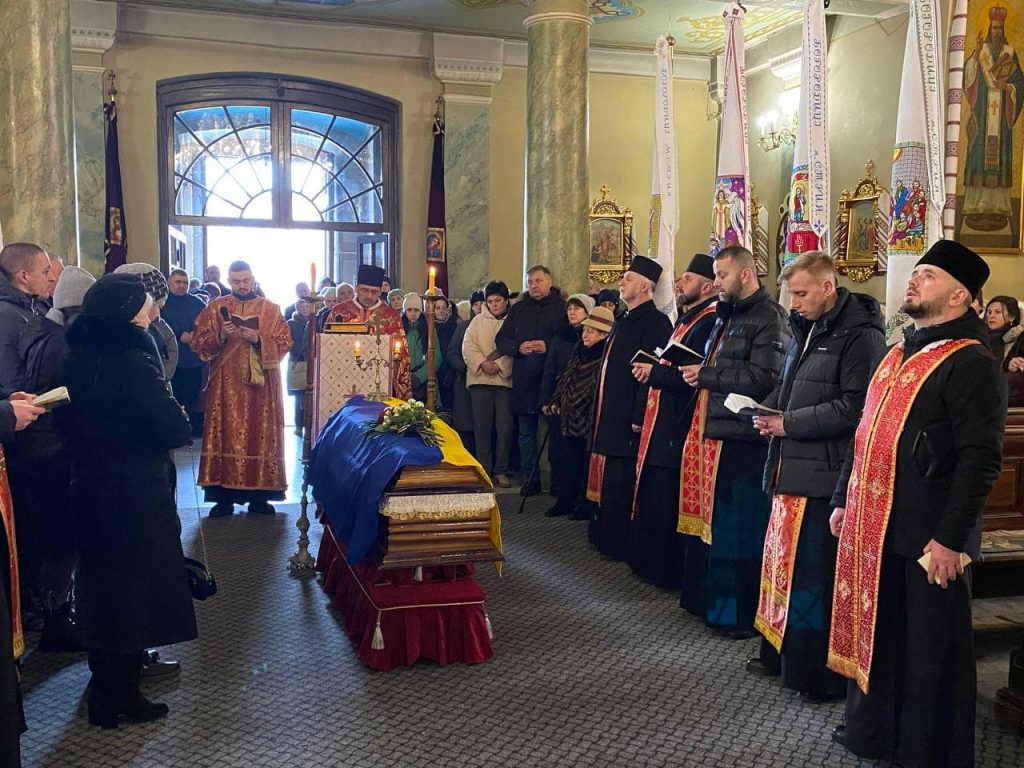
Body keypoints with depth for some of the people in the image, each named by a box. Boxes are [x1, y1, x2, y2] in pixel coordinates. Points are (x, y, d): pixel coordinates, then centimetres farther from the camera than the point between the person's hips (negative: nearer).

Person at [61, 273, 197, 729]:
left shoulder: (78, 355, 2)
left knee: (100, 580, 19)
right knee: (135, 586, 6)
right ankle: (121, 698, 17)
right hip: (136, 491, -7)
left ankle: (103, 688, 34)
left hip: (88, 485, 7)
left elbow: (71, 420, 12)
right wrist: (178, 420, -1)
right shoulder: (131, 360, -20)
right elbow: (175, 429, -20)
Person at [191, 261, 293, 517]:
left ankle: (259, 495, 8)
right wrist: (220, 336, -15)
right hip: (225, 384, 0)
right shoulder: (215, 307, 8)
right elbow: (198, 342, 3)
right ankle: (223, 496, 2)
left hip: (261, 385, 0)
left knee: (260, 434, 1)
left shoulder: (270, 309, 7)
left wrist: (259, 339, -14)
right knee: (226, 434, -3)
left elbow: (284, 342, 1)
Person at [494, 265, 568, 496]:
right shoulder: (518, 309, 12)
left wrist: (548, 347, -18)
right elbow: (500, 340, 10)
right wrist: (519, 347, -8)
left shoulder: (561, 308, 1)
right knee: (526, 433, 8)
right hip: (524, 381, 4)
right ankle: (530, 480, 17)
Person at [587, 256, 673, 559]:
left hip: (627, 419, -9)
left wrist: (638, 418, -24)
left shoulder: (655, 322, -13)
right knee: (608, 480, 16)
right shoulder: (623, 320, 16)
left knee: (620, 484, -3)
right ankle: (606, 536, 27)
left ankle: (619, 544, 8)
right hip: (608, 416, 9)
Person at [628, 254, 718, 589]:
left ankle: (671, 572, 10)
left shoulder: (708, 322, -15)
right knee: (652, 501, 16)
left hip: (676, 431, -10)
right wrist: (651, 370, 7)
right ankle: (653, 564, 28)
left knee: (666, 507, -2)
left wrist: (654, 373, -16)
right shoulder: (687, 319, 17)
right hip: (661, 428, 10)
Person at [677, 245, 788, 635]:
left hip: (743, 439, -9)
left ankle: (745, 614, 9)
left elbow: (763, 379, -20)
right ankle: (716, 599, 26)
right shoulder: (726, 316, 19)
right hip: (715, 433, 9)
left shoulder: (768, 318, -10)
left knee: (742, 528, -2)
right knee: (717, 521, 14)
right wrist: (697, 374, 8)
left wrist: (705, 376, -14)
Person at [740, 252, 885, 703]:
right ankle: (780, 653, 29)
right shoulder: (806, 330, 16)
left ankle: (826, 675, 12)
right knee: (783, 563, 15)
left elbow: (854, 407, -20)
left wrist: (789, 424, -16)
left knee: (818, 576, -2)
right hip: (790, 470, 9)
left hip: (824, 477, -9)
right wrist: (768, 412, 4)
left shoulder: (860, 335, -12)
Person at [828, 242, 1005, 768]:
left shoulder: (972, 365, -13)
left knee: (929, 652, 6)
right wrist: (843, 500, 17)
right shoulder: (898, 354, 14)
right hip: (872, 528, 8)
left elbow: (980, 461, -18)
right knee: (874, 635, 19)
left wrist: (950, 539, -20)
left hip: (926, 541, -8)